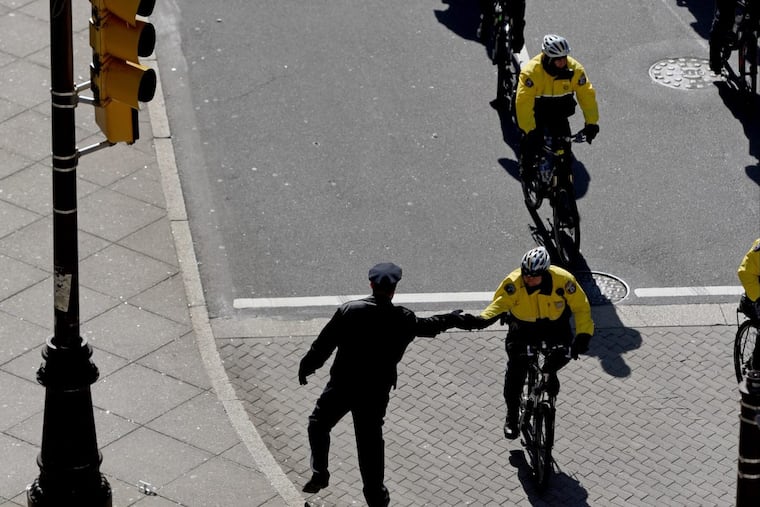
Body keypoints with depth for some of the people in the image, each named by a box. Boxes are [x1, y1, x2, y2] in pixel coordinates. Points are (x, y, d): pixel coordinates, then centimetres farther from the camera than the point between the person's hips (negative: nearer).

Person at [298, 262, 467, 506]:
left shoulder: (349, 311, -13)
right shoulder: (404, 319, -6)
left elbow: (324, 344, -9)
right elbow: (429, 326, 15)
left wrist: (306, 366, 7)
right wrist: (454, 319, 35)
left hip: (342, 385, -2)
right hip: (376, 391, 2)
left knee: (319, 424, 20)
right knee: (370, 441, 13)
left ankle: (319, 474, 12)